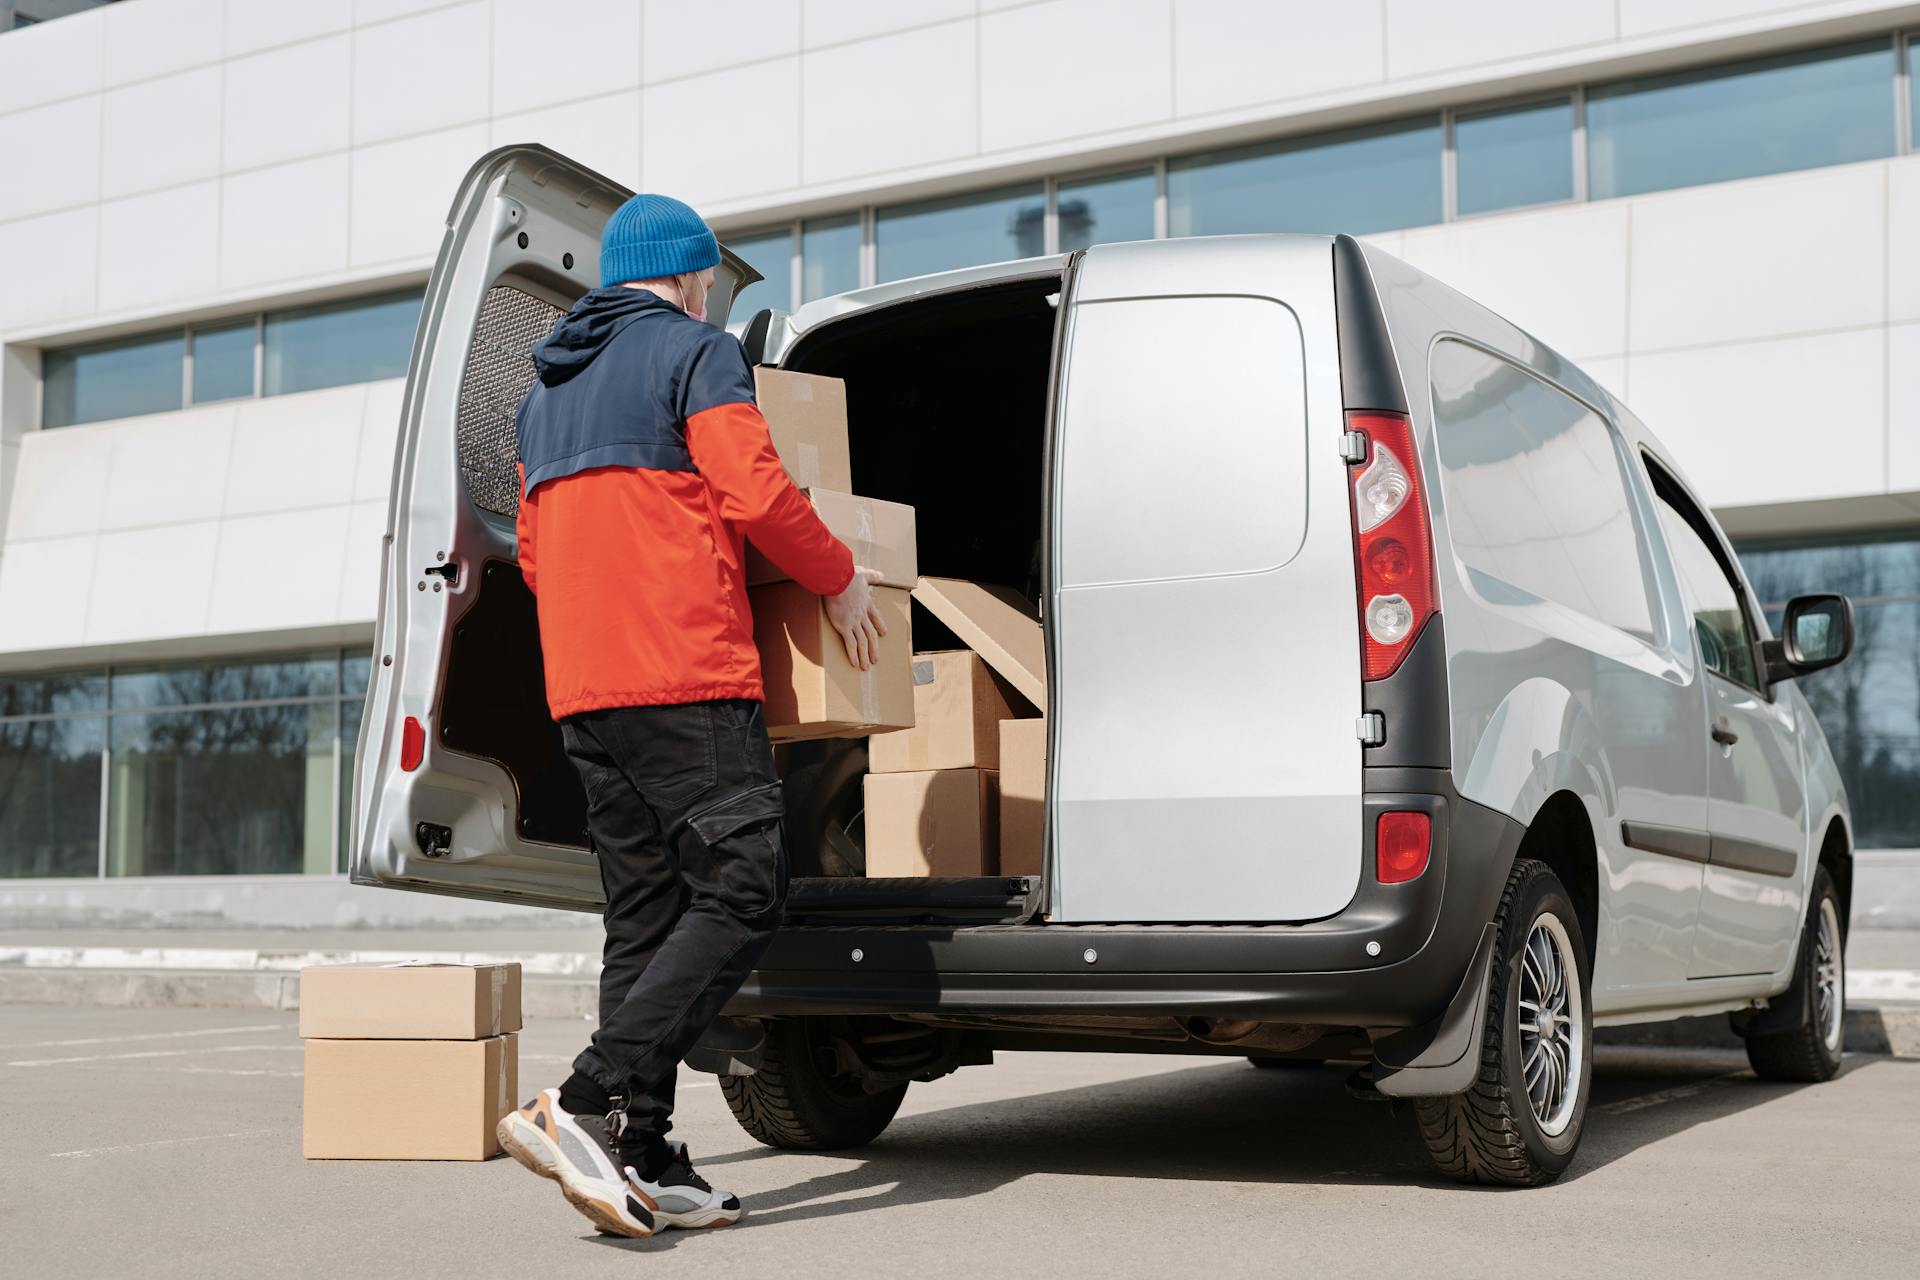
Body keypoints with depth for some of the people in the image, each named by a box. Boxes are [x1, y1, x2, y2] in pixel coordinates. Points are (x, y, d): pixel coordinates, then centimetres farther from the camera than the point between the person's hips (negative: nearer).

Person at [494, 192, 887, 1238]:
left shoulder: (545, 393, 24)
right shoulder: (696, 349, 0)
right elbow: (756, 494, -12)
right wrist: (841, 581, 2)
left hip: (581, 686, 8)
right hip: (686, 675, -8)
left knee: (645, 914, 7)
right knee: (741, 889, -9)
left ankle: (644, 1164, 4)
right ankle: (588, 1104, -20)